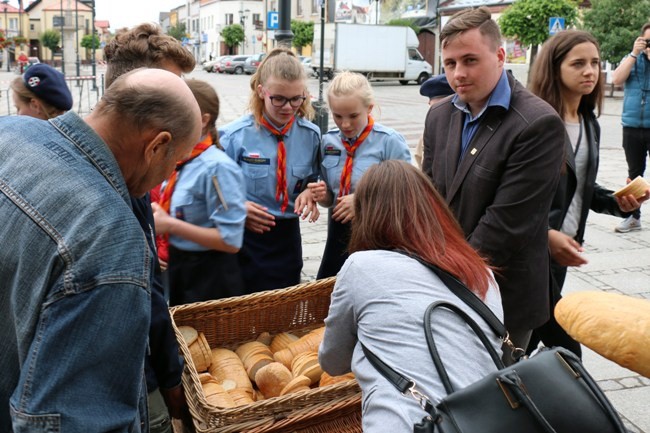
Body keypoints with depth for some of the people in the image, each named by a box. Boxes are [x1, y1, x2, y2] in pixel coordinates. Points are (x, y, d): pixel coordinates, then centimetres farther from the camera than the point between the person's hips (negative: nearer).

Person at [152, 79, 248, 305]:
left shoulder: (217, 167, -22)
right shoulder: (179, 160, -1)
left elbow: (231, 240, -25)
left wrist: (170, 225, -23)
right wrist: (158, 215, -5)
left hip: (209, 277, -7)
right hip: (178, 269, 7)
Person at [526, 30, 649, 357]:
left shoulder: (589, 124, 11)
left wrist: (617, 202, 0)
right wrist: (545, 234, -21)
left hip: (561, 248, 8)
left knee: (529, 337, 18)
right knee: (564, 350, -3)